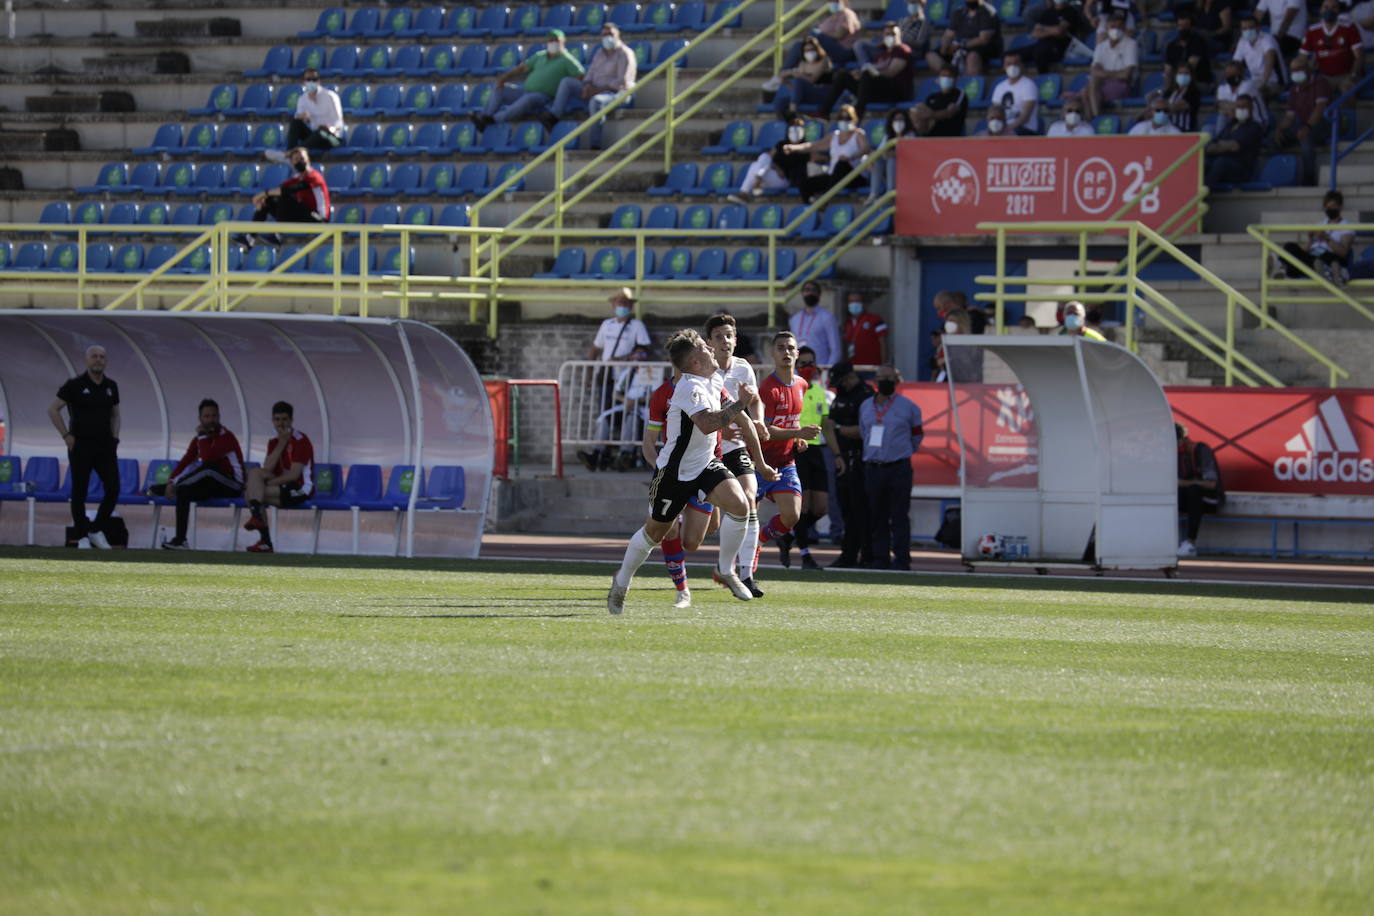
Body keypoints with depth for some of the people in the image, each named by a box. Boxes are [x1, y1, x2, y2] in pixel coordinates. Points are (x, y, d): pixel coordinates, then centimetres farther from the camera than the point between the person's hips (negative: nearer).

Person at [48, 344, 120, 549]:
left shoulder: (111, 386, 9)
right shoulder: (75, 385, -6)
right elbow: (53, 409, -3)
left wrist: (115, 438, 7)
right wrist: (66, 435, -9)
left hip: (105, 446, 4)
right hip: (81, 446, -4)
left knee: (113, 489, -3)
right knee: (79, 492, 0)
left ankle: (97, 531, 11)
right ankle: (82, 537, 6)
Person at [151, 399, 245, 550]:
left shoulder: (226, 437, -15)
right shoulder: (198, 439, 9)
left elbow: (208, 458, -30)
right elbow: (185, 462, 2)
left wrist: (203, 436, -17)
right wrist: (172, 482, -12)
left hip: (233, 485, -7)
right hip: (213, 486, 7)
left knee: (209, 469, -35)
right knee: (183, 491, -18)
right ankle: (180, 540, -17)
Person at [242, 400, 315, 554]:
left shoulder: (300, 440, -10)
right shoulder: (274, 442, 13)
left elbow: (294, 475, -17)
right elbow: (267, 470, -3)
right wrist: (281, 444, -11)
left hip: (300, 490, -9)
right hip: (283, 488, 9)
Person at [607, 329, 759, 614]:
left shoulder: (714, 381, 2)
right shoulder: (690, 388, -26)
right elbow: (707, 424, -42)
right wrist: (740, 404, -35)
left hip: (705, 463, 7)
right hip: (675, 470, -7)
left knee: (739, 506, -16)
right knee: (655, 532, 7)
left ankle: (726, 570, 3)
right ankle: (621, 582, 30)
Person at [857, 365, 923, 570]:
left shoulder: (908, 407, 1)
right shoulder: (865, 407, 13)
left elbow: (917, 435, 12)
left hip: (898, 468, -4)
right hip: (872, 467, 4)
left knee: (899, 516, -8)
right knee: (876, 517, 6)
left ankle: (901, 559, -9)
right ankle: (880, 558, 11)